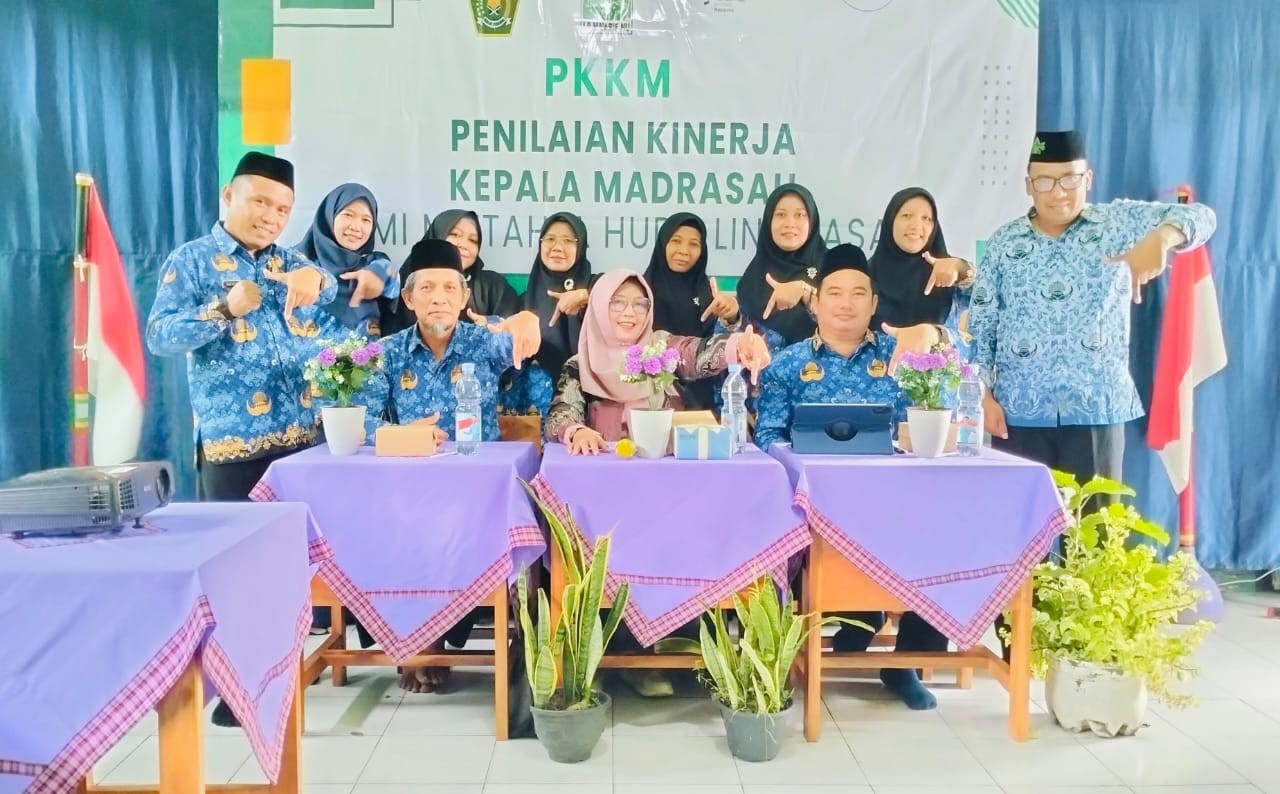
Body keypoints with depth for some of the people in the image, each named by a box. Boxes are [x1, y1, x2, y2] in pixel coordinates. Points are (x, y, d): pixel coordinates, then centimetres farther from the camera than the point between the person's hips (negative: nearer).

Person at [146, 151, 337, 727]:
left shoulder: (291, 262, 15)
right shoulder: (191, 260, 3)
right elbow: (158, 336, -6)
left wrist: (316, 279, -20)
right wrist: (224, 308, -18)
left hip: (302, 435, 4)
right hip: (231, 440, -4)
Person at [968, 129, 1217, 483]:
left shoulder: (1118, 223, 5)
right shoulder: (1004, 242, 6)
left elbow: (1200, 216, -4)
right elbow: (980, 326, 5)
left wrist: (1159, 238, -26)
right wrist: (984, 396, -2)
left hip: (1096, 409, -1)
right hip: (1019, 410, 1)